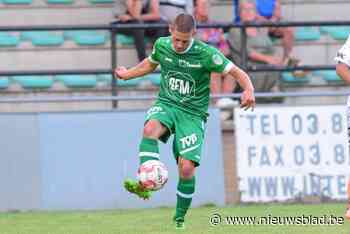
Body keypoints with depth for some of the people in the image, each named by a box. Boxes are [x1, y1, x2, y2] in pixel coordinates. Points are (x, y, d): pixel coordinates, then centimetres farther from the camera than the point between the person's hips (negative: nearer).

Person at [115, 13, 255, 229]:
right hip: (166, 105, 3)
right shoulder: (161, 45, -2)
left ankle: (179, 219, 8)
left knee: (187, 168, -13)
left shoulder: (206, 54, -15)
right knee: (150, 129, -35)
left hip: (193, 114, -2)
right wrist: (127, 74, 24)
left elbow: (238, 73, -12)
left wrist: (249, 91, -31)